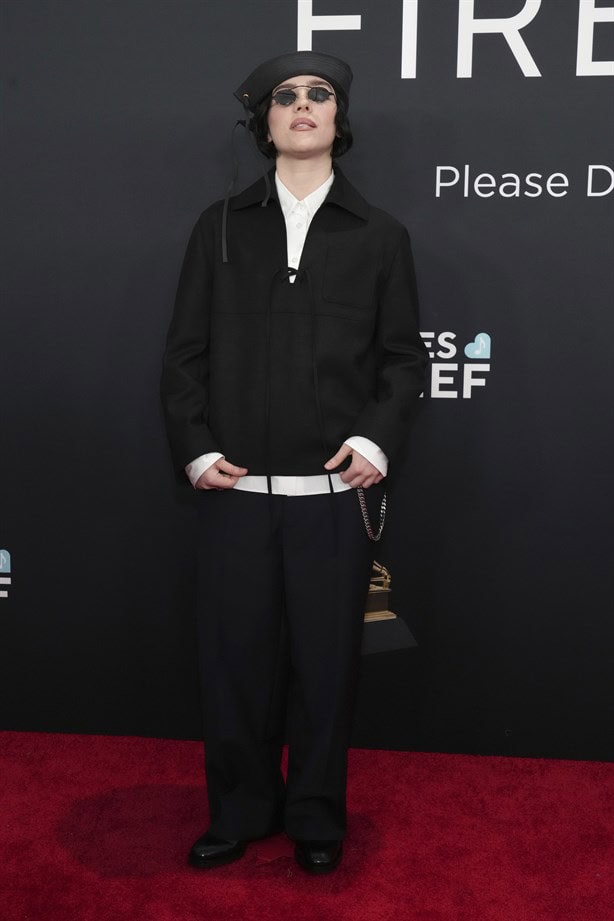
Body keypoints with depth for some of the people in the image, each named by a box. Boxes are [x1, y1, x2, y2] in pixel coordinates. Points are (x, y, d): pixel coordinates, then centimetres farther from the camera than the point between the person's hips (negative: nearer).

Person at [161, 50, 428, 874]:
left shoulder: (379, 235, 8)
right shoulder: (220, 227, 9)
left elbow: (403, 357, 6)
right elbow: (185, 353, 8)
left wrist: (377, 438, -9)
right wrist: (194, 447, -4)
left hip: (335, 493, 0)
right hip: (234, 491, 1)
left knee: (326, 660, 8)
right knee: (235, 658, 7)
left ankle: (316, 817, 27)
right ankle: (240, 812, 26)